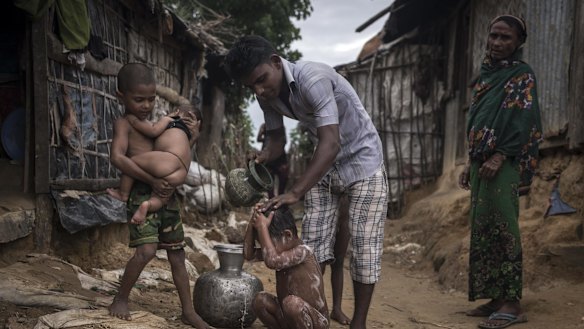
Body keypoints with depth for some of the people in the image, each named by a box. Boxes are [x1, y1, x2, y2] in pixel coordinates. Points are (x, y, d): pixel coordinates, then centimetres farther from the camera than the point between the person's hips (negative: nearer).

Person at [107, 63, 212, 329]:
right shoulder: (124, 124, -6)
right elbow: (117, 157, -23)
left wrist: (190, 134, 7)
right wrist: (151, 180, -26)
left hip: (166, 194, 7)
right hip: (141, 194, -7)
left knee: (177, 254, 9)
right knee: (146, 250, -20)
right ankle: (120, 299, 4)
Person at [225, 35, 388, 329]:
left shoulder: (313, 78, -32)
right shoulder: (268, 95, -8)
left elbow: (331, 143, -40)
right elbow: (277, 139, 4)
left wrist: (294, 192, -48)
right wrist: (263, 157, -20)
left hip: (361, 161, -6)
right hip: (324, 164, 7)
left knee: (363, 246, -6)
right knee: (312, 244, 1)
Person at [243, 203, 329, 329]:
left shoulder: (302, 251, -22)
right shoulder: (281, 248, 3)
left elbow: (272, 261, -38)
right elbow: (248, 254, -1)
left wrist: (262, 227, -31)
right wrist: (253, 221, -10)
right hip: (289, 318, 8)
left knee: (292, 302, -36)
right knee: (260, 300, -12)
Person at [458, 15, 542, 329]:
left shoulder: (522, 75, -3)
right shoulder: (485, 75, 20)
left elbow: (523, 120, -13)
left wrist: (499, 157, -22)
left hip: (503, 164, -8)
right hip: (481, 162, 8)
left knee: (501, 229, -11)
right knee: (483, 230, 7)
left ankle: (512, 303, -6)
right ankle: (496, 297, 14)